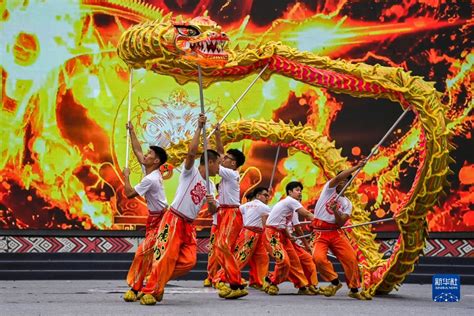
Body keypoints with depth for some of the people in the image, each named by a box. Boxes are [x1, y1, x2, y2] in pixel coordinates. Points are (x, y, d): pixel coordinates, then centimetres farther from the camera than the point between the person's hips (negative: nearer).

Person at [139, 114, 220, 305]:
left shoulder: (210, 186, 16)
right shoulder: (190, 172, -4)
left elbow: (213, 211, 15)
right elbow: (191, 152, -23)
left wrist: (212, 203, -9)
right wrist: (199, 128, -21)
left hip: (189, 225, 7)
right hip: (174, 220, -7)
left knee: (188, 261, -4)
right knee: (166, 257, -16)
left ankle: (157, 280, 12)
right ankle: (150, 291, -11)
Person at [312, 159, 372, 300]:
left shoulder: (347, 203, 8)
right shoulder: (329, 189, 6)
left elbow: (341, 223, -5)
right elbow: (338, 177, -14)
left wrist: (335, 211, -22)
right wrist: (357, 167, -15)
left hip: (336, 233, 2)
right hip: (320, 233, -2)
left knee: (351, 258, -10)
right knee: (319, 258, -23)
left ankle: (354, 289, 5)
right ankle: (335, 282, -1)